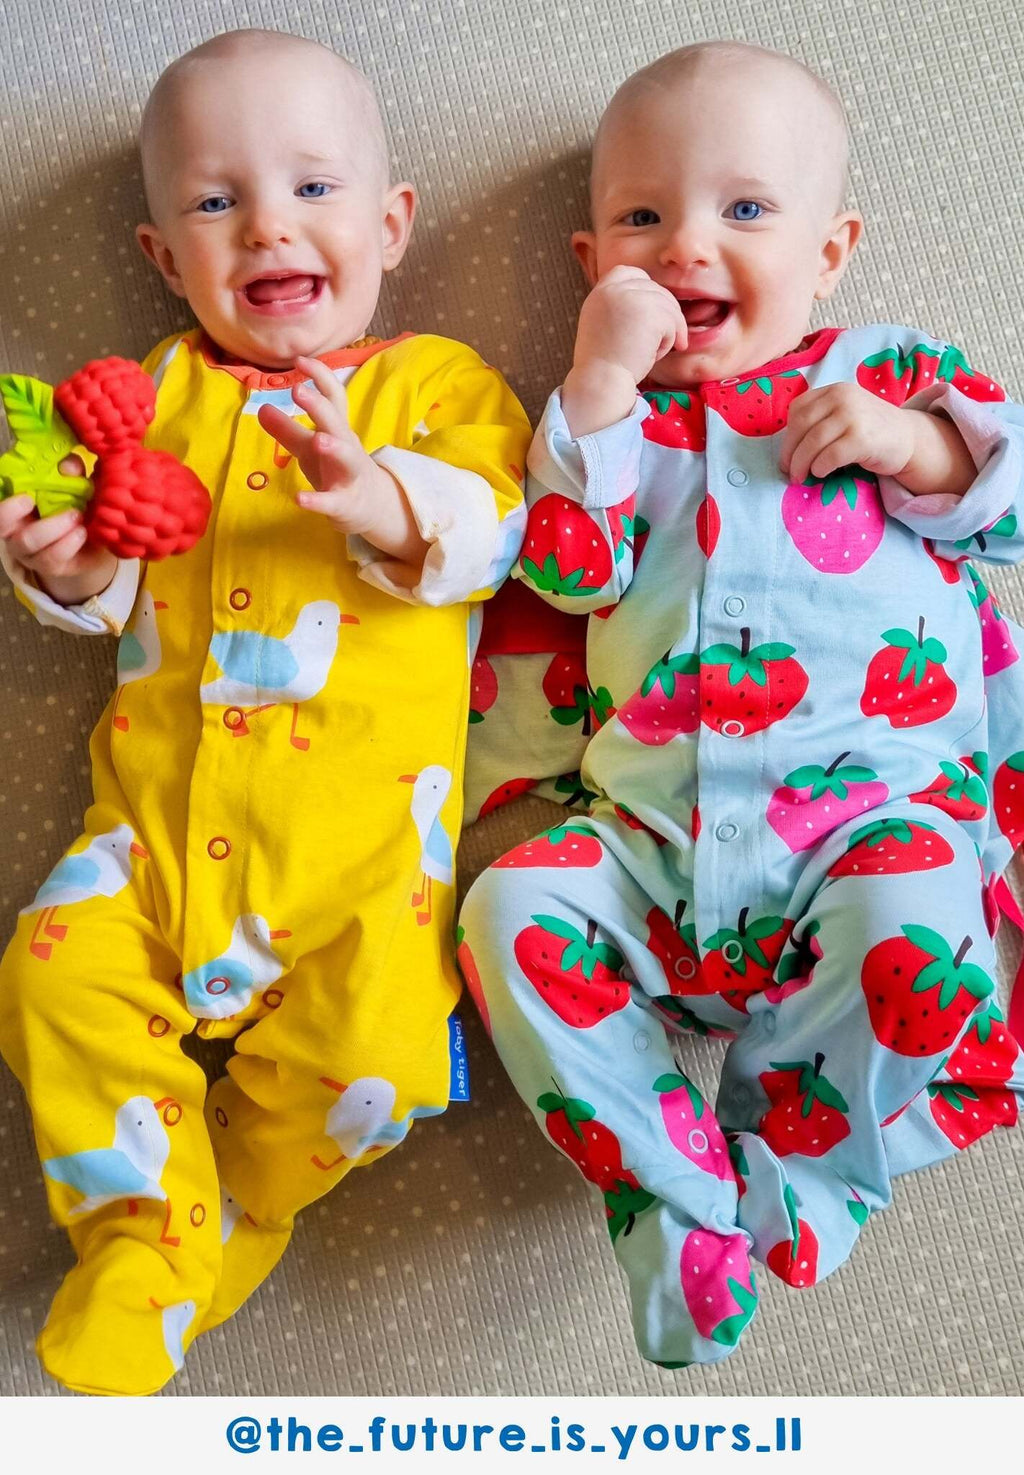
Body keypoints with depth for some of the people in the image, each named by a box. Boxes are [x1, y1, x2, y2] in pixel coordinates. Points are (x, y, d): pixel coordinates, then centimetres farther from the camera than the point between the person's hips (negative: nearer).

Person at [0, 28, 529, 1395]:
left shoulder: (435, 382, 8)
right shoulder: (157, 395, 16)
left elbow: (495, 527, -8)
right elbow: (111, 587, 13)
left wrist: (383, 498, -28)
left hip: (363, 815, -3)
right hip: (163, 803, 3)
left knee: (371, 1037, -16)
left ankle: (221, 1220, 12)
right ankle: (145, 1224, 11)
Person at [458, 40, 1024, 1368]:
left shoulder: (890, 372, 14)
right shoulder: (611, 413, 16)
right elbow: (572, 569, 0)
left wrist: (913, 443, -8)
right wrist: (602, 382, -6)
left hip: (870, 802, -2)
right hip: (650, 836, 3)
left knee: (914, 927, -32)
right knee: (514, 910, -19)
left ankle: (773, 1179, -8)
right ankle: (669, 1184, -10)